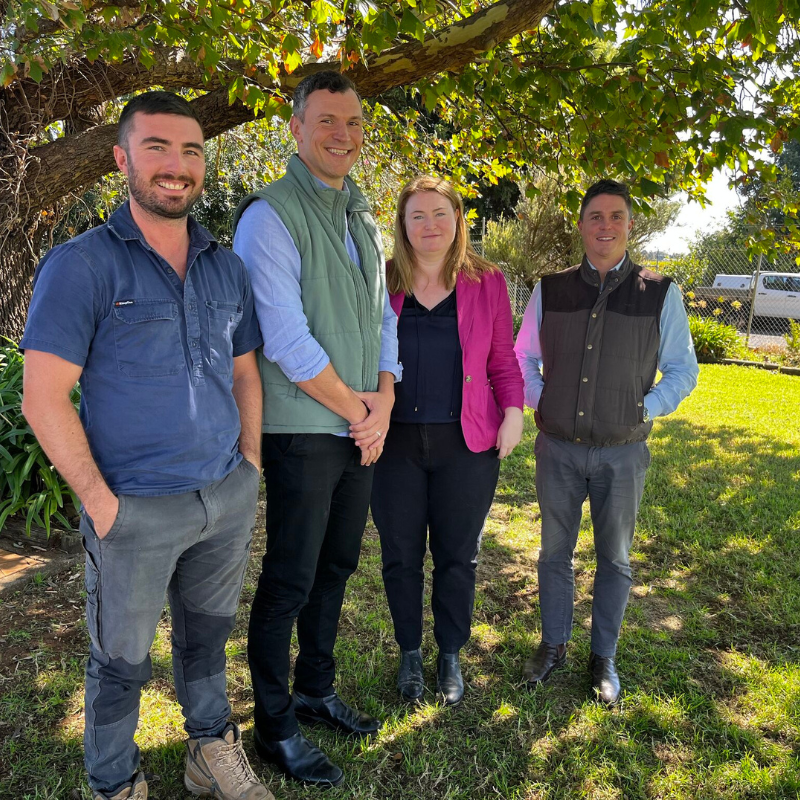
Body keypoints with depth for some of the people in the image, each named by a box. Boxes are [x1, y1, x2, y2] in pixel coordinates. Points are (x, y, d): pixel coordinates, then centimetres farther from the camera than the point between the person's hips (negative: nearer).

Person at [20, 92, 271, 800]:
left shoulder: (227, 268, 7)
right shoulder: (80, 265, -9)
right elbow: (44, 398, -12)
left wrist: (251, 466, 7)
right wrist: (100, 501, -14)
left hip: (229, 499, 5)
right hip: (136, 509, -4)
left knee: (206, 636, 22)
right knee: (121, 660, 14)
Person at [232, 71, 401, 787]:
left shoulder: (365, 221, 16)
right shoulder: (271, 215, -9)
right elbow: (284, 337, -17)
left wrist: (382, 401, -1)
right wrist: (353, 407, -10)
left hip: (364, 428, 8)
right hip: (303, 432, -7)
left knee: (336, 567, 17)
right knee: (290, 582, 2)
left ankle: (316, 692, 35)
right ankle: (274, 727, 21)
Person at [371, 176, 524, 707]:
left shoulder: (487, 282, 3)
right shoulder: (383, 282, 3)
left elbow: (503, 359, 8)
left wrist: (514, 411, -5)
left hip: (466, 444, 0)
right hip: (397, 442, 1)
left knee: (458, 555, 11)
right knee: (401, 555, 11)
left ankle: (451, 655, 32)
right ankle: (410, 653, 33)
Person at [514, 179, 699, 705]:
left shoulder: (660, 293, -2)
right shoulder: (550, 291, 2)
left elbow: (682, 370, 5)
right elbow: (523, 359, 12)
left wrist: (645, 409, -6)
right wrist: (542, 402, 0)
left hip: (623, 451, -1)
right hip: (558, 448, 1)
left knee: (615, 559, 12)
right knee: (555, 553, 13)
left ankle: (604, 658, 31)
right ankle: (554, 646, 33)